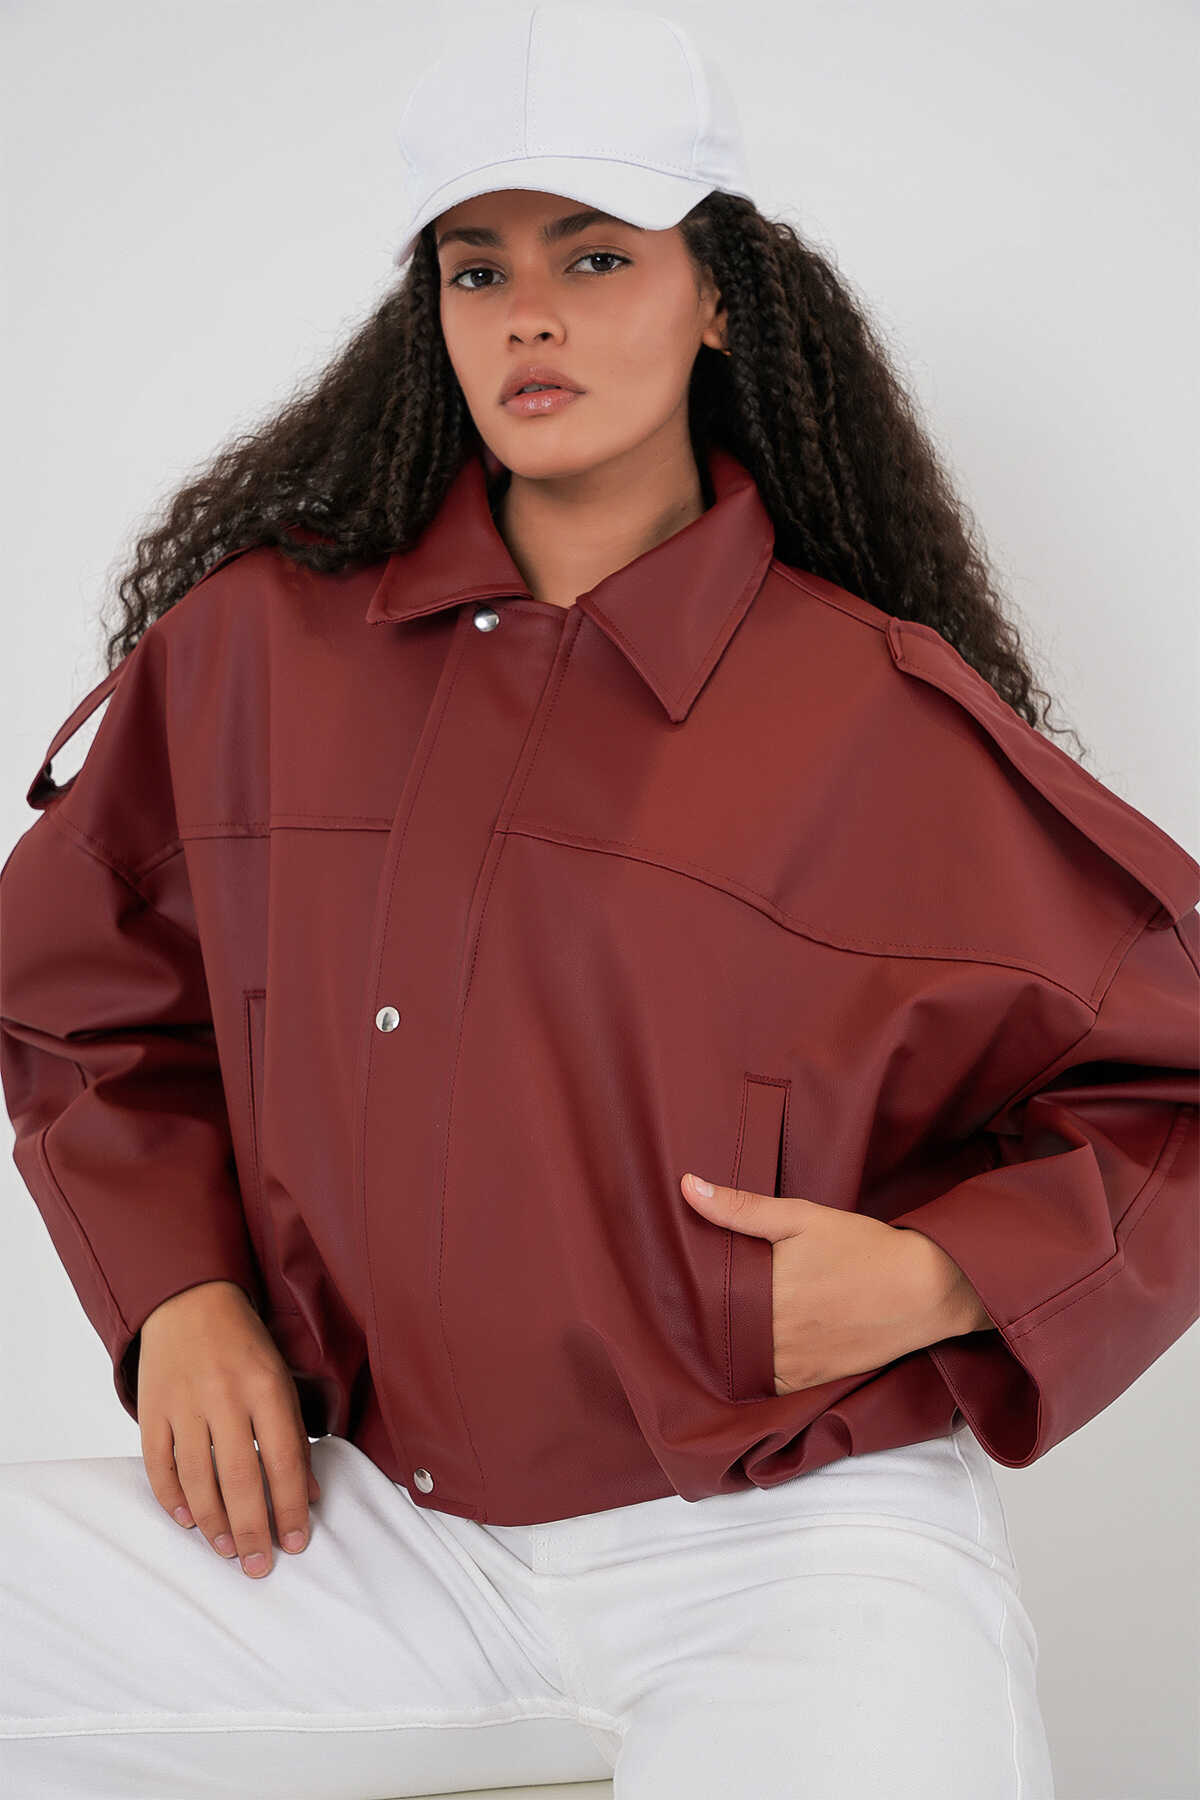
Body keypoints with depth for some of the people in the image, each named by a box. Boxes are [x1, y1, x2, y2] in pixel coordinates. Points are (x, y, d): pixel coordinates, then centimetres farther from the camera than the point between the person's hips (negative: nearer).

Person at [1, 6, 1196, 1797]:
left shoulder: (888, 723, -6)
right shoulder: (262, 645, 4)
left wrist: (941, 1280, -12)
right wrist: (177, 1285, 2)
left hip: (795, 1549, -3)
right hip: (372, 1524, 4)